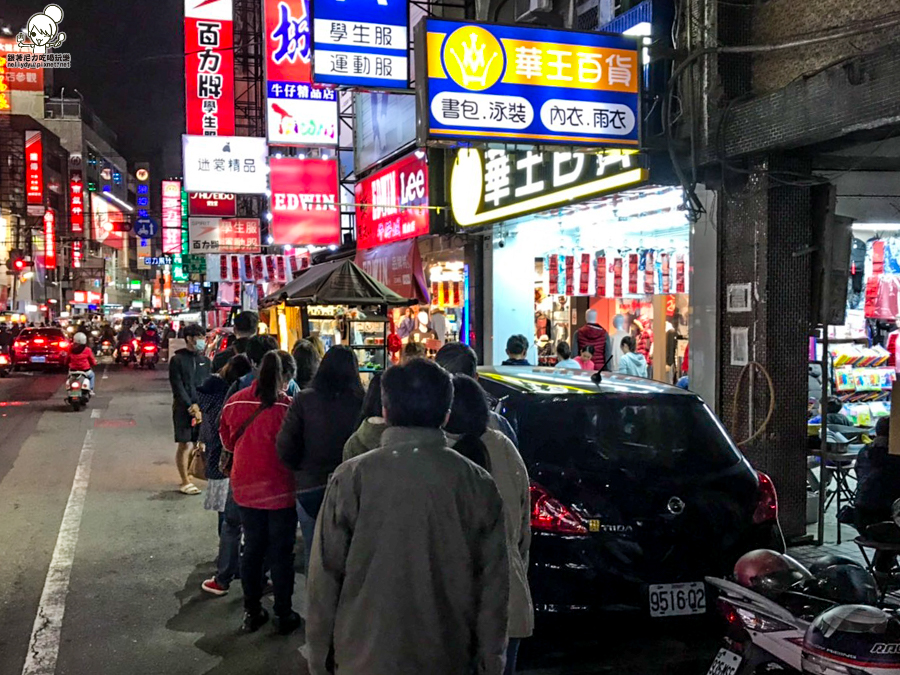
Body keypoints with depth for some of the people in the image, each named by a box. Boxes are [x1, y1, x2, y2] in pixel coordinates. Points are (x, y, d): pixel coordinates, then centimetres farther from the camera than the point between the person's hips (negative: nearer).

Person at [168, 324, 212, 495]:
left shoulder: (205, 360, 14)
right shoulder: (177, 360, 0)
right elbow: (178, 387, -6)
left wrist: (200, 407, -6)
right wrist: (191, 407, -13)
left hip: (203, 407, 4)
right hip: (183, 409, -4)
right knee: (185, 444, -3)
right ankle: (185, 482, 4)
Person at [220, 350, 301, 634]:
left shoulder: (235, 402, -6)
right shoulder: (287, 407, -20)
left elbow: (227, 442, 8)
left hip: (246, 489, 4)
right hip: (280, 491, -4)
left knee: (252, 549, 17)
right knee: (281, 553, 9)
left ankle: (252, 612, 25)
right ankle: (283, 615, 18)